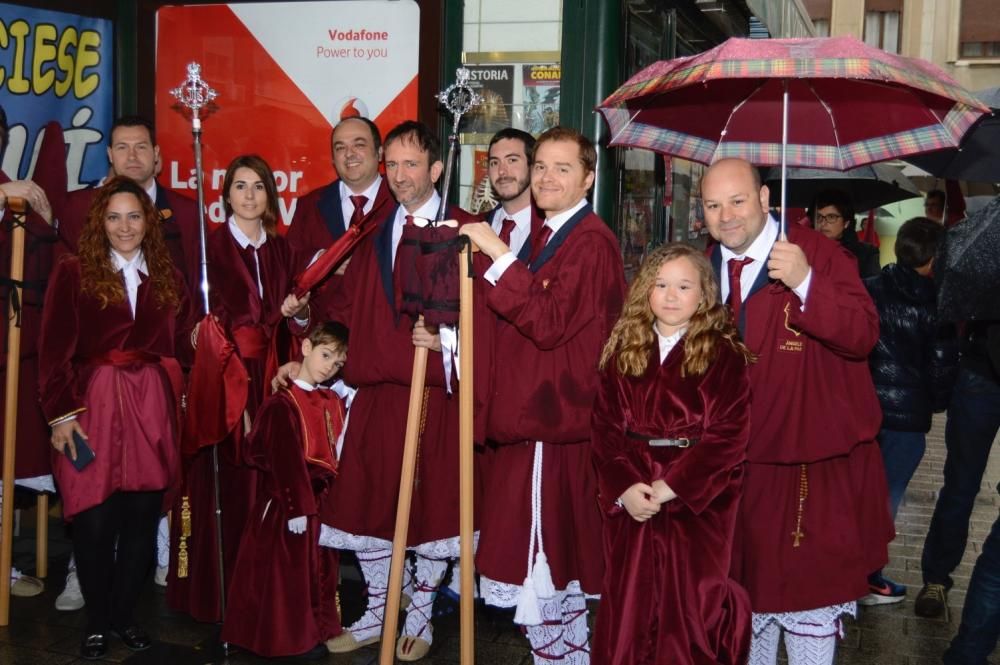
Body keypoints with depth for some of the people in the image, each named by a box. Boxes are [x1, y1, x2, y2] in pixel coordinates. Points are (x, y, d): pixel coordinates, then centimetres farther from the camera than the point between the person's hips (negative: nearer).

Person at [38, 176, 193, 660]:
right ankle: (97, 621, 17)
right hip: (93, 406, -3)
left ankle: (125, 615, 23)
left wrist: (179, 404, 1)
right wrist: (61, 414, -9)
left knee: (142, 517, 6)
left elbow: (182, 348, 10)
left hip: (153, 408, 3)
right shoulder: (73, 274, -1)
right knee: (94, 520, -1)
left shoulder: (168, 278, 11)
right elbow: (55, 351, -3)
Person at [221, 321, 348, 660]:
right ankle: (293, 637, 13)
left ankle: (319, 630, 29)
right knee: (289, 570, 2)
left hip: (323, 498, 7)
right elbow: (286, 461, -18)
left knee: (321, 568, 17)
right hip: (288, 498, -7)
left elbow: (340, 452, 11)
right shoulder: (282, 404, -14)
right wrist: (295, 507, -20)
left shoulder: (334, 402, 9)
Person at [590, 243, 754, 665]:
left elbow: (730, 434, -11)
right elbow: (604, 426, 2)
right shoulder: (623, 350, 7)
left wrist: (670, 486, -17)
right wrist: (622, 486, -13)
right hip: (630, 498, 3)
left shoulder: (725, 354, -3)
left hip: (698, 499, -3)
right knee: (628, 603, 9)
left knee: (692, 605, -2)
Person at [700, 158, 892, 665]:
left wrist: (805, 283, -37)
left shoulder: (817, 253, -11)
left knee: (809, 595, 3)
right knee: (748, 583, 20)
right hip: (740, 463, 6)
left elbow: (863, 335, -23)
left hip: (816, 467, -5)